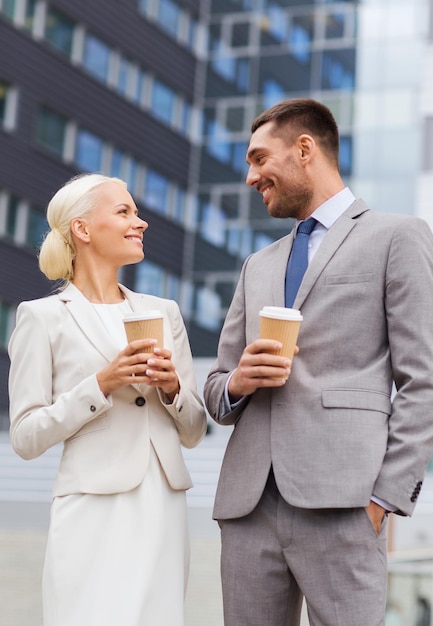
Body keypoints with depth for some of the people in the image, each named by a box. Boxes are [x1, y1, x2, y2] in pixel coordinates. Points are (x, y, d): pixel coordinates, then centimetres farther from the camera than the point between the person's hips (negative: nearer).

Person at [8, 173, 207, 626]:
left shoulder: (164, 312, 13)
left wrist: (172, 388, -6)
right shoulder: (43, 317, 0)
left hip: (164, 511, 5)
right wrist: (101, 384, -15)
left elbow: (193, 432, 14)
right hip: (93, 515, -4)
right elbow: (26, 437, -4)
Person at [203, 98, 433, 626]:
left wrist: (385, 498, -10)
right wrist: (237, 383, 0)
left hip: (340, 505, -5)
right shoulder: (258, 266, 25)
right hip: (248, 503, 5)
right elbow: (216, 392, 24)